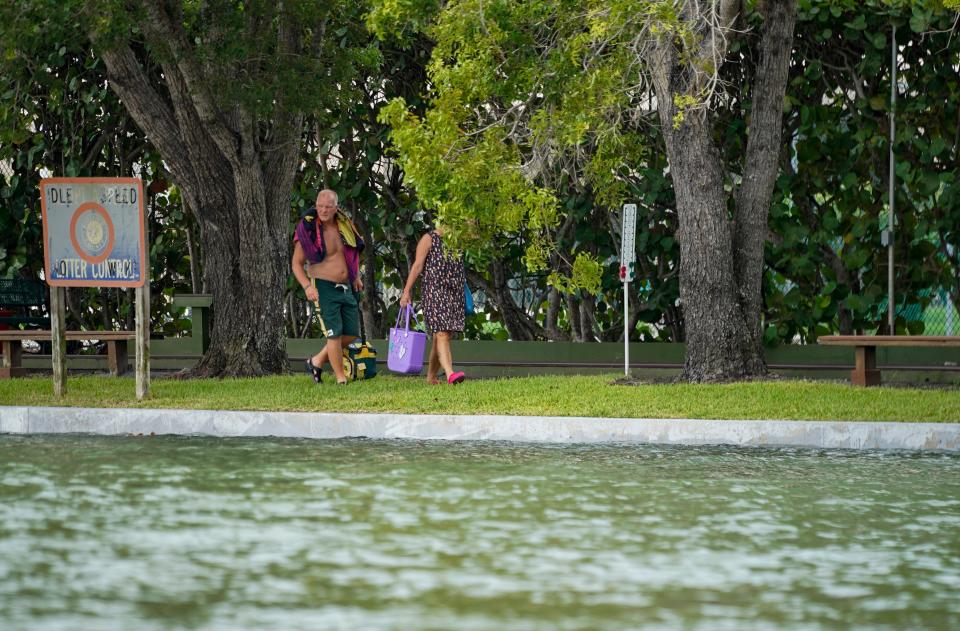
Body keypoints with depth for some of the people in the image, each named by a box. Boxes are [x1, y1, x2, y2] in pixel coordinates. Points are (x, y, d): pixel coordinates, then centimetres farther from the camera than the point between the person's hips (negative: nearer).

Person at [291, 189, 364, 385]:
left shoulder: (343, 226, 6)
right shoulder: (308, 231, -11)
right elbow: (296, 263, -8)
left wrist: (356, 277, 18)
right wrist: (307, 286, -22)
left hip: (345, 287, 7)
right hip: (324, 288, -7)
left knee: (352, 334, 6)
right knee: (335, 334, -10)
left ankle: (317, 361, 23)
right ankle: (341, 379, -3)